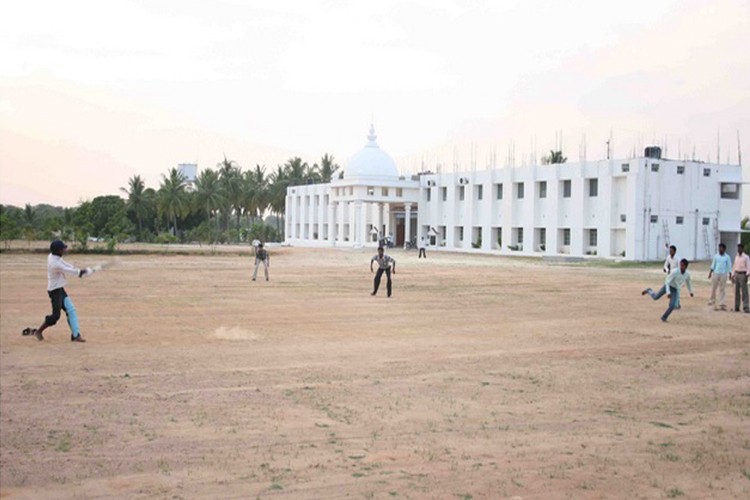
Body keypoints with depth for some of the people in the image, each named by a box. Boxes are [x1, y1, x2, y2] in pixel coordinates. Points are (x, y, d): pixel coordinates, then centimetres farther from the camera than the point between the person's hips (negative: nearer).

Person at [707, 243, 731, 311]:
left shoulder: (727, 257, 2)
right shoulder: (716, 256, 6)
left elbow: (729, 266, 2)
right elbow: (713, 265, 9)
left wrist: (730, 275, -6)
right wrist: (710, 273, 3)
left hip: (723, 275, -1)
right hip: (715, 273, 1)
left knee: (722, 289, 0)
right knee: (713, 288, 4)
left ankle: (722, 304, 2)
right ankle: (712, 301, 19)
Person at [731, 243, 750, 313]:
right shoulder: (736, 257, 14)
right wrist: (732, 275, 13)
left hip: (743, 275, -6)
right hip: (736, 274, 6)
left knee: (744, 292, -8)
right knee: (737, 291, 6)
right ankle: (736, 307, 11)